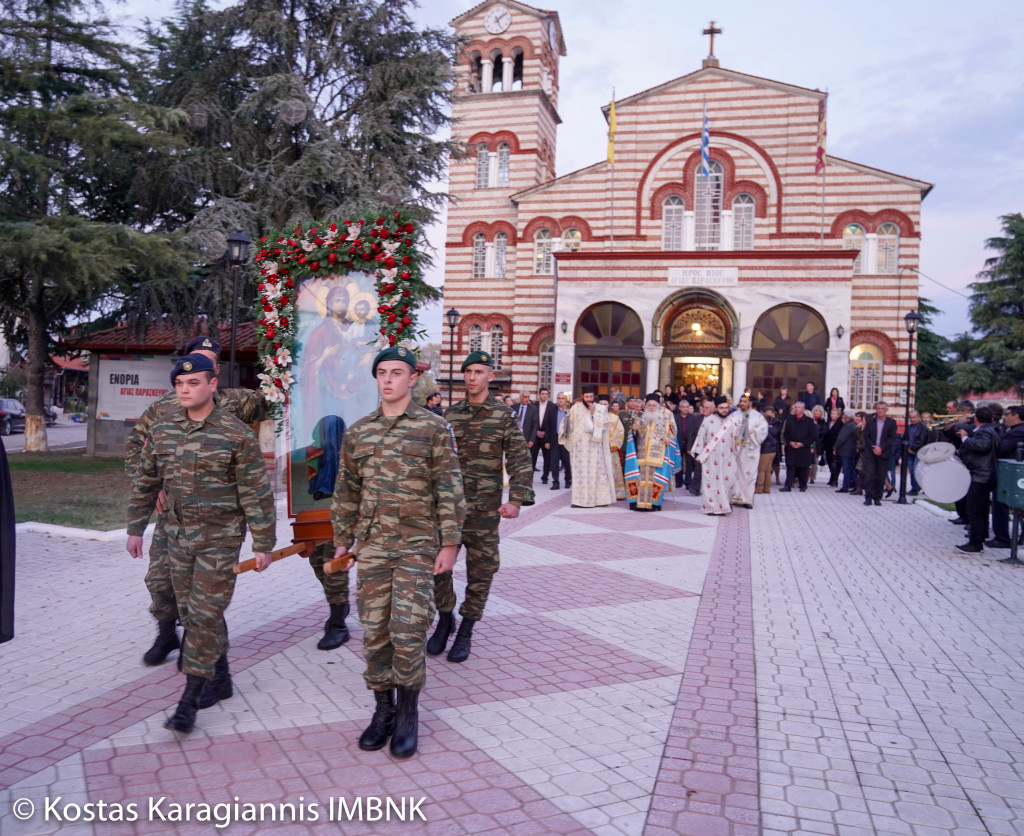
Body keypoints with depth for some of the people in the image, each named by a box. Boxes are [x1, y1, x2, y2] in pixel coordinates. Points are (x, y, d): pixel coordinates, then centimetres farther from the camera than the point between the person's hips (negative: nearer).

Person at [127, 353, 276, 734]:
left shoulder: (236, 435, -13)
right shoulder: (162, 431, 3)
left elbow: (256, 493, -11)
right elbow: (145, 483, 14)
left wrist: (263, 545, -11)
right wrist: (135, 528, 14)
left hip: (220, 539, -5)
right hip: (178, 536, 6)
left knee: (205, 614, -4)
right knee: (192, 612, 13)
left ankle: (189, 700, 6)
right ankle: (221, 680, 30)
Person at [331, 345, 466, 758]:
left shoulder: (434, 428, -2)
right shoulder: (358, 432, 9)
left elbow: (449, 490, -4)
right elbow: (347, 490, 15)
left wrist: (450, 543, -8)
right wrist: (342, 539, 14)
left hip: (418, 546, -3)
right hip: (372, 546, 4)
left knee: (408, 632, -5)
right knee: (375, 631, 7)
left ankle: (408, 715, 15)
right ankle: (382, 710, 24)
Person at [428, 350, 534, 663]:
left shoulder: (503, 417, -2)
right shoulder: (449, 414, 8)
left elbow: (520, 461, -6)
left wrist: (516, 500, -17)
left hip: (484, 509, -2)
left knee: (481, 571, 6)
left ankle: (466, 631, 21)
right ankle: (445, 619, 26)